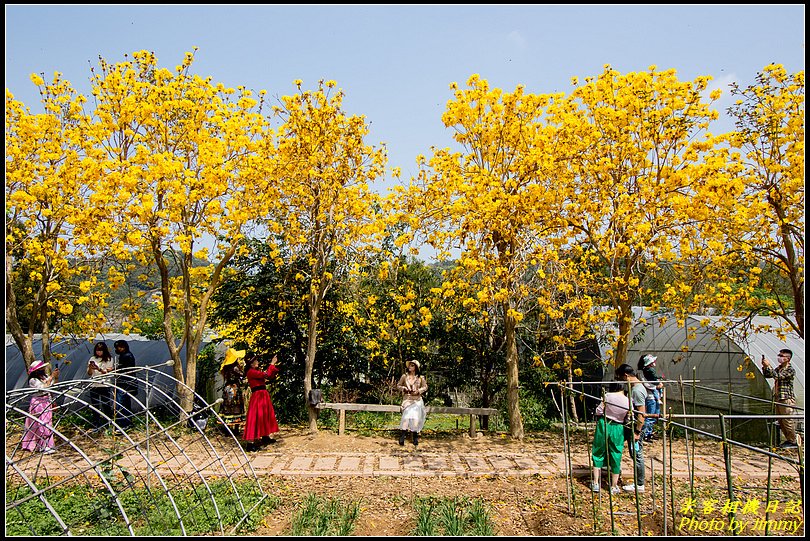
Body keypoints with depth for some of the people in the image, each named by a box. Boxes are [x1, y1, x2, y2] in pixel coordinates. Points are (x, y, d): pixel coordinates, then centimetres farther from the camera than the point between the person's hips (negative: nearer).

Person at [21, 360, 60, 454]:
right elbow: (43, 387, -24)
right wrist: (51, 377, -23)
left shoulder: (45, 376, 6)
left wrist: (56, 377, -7)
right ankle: (43, 446, -4)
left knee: (48, 423, 9)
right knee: (41, 424, -7)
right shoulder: (33, 380, -14)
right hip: (38, 403, -7)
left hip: (47, 401, 7)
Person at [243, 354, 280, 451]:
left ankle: (265, 437, 31)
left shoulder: (258, 371, 15)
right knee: (255, 417, -11)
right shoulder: (251, 372, -13)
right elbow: (266, 375, -21)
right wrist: (272, 364, -12)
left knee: (265, 416, 18)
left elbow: (271, 376, 16)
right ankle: (250, 443, -12)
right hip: (257, 396, -10)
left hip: (263, 396, 10)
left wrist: (274, 365, 9)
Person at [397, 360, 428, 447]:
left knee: (415, 418, -4)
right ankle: (402, 438, -14)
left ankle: (415, 439, 10)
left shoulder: (420, 377, 5)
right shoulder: (404, 376, 6)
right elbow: (398, 385, 14)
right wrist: (403, 388, -6)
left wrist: (418, 391, -7)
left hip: (417, 400, 0)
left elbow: (425, 387, 9)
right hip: (407, 400, 0)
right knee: (406, 416, -17)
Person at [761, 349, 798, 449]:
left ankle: (793, 442, 11)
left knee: (787, 421, -1)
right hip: (778, 399, 8)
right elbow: (767, 375, 17)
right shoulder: (778, 368, 12)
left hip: (787, 399, -8)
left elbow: (777, 376, -24)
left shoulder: (790, 370, -13)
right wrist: (764, 367, 2)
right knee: (781, 422, 14)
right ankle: (789, 440, 25)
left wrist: (768, 366, -22)